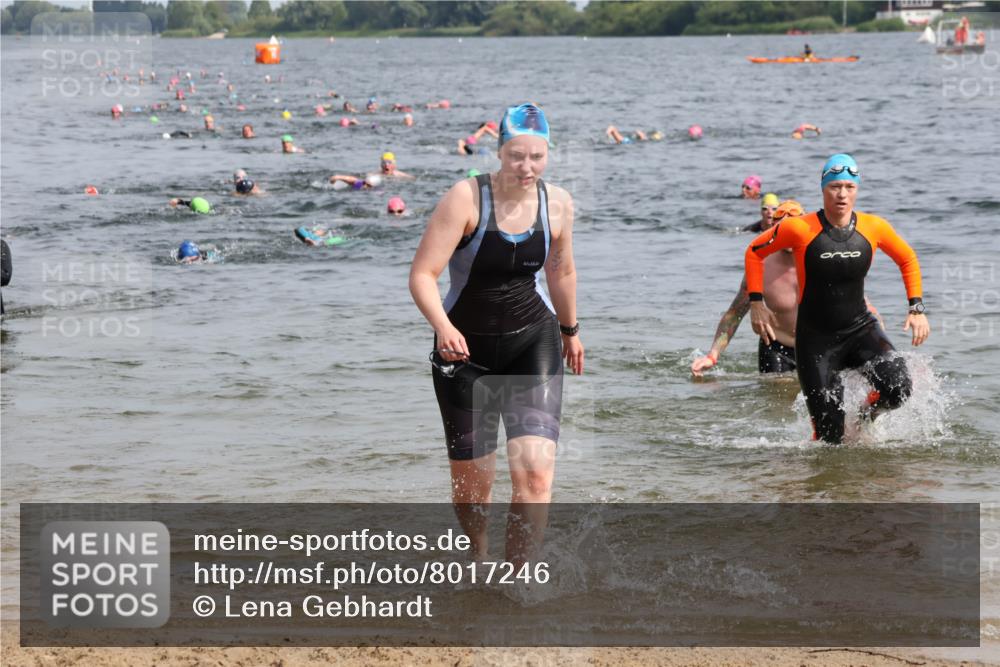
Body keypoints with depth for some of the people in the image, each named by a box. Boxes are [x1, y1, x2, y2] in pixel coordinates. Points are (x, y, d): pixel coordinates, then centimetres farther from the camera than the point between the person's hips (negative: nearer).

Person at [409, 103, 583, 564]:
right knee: (471, 482, 8)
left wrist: (569, 330, 30)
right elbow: (422, 274, -22)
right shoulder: (466, 198, -17)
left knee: (535, 469, -17)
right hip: (466, 349, -2)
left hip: (533, 340, 2)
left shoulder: (557, 204, -3)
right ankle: (479, 557, 41)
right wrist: (443, 327, -39)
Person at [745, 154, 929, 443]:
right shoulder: (800, 229, -15)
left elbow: (907, 259, 12)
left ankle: (868, 413, 12)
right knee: (830, 435, -5)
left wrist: (917, 308, 3)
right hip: (815, 338, -2)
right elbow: (754, 252, 1)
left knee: (898, 389, -23)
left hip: (860, 329, 2)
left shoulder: (873, 228, -7)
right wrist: (756, 304, -5)